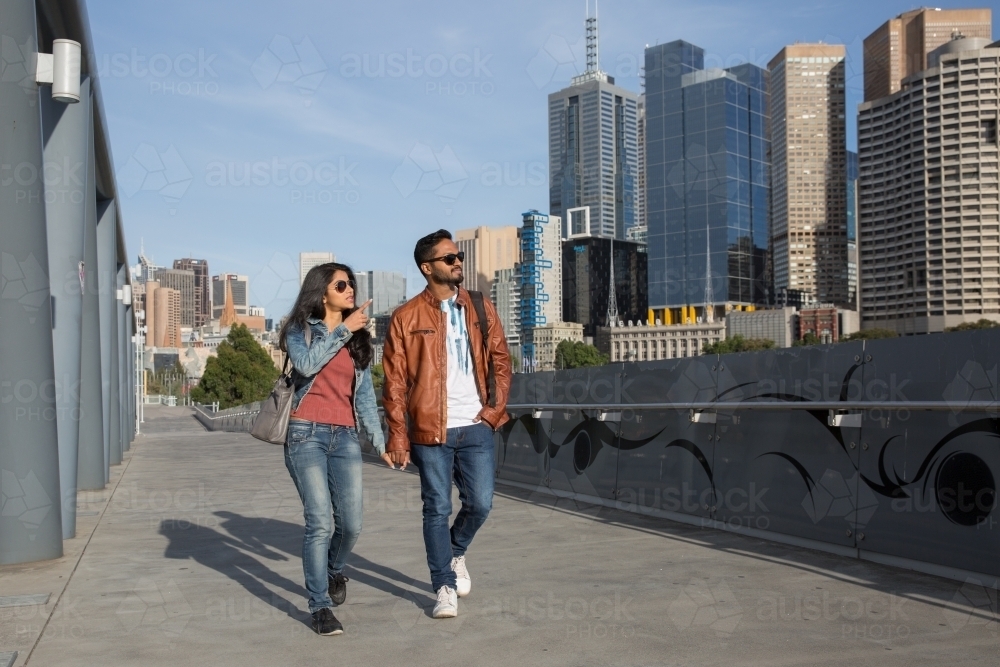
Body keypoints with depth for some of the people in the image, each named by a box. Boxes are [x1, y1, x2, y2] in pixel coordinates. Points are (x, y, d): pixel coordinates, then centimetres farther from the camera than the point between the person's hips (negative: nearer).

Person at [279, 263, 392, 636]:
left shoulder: (358, 339, 16)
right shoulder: (300, 329, 5)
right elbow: (307, 363, -18)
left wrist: (379, 440, 12)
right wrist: (343, 329, -14)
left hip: (345, 437, 4)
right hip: (307, 435, -4)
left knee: (352, 523, 0)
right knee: (320, 523, -11)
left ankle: (334, 571, 33)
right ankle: (320, 606, 2)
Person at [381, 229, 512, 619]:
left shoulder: (480, 308, 8)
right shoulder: (406, 318, -2)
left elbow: (500, 360, 10)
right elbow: (395, 382, -3)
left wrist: (494, 409, -1)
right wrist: (398, 436, -7)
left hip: (475, 426, 3)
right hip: (430, 429, -2)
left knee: (480, 503, 2)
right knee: (437, 509, 4)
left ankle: (456, 553, 33)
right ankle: (444, 587, 20)